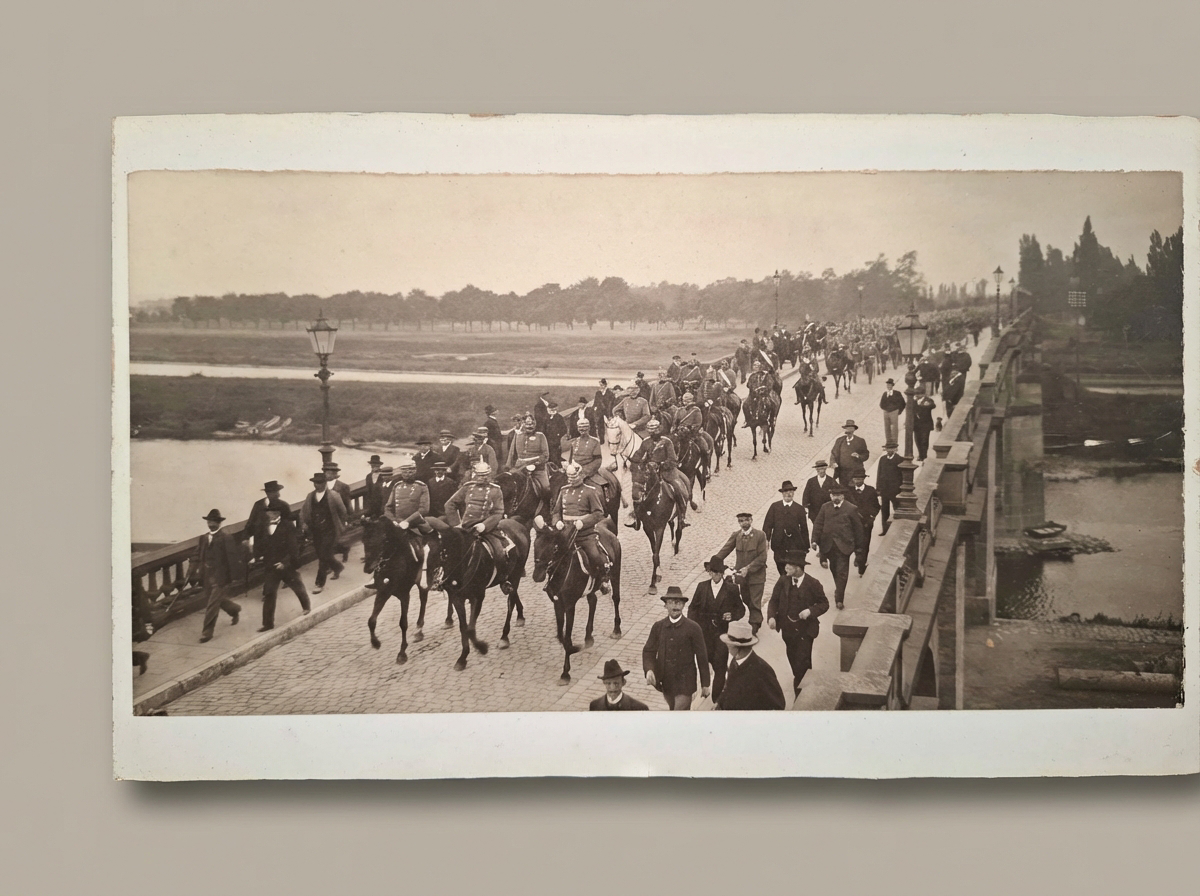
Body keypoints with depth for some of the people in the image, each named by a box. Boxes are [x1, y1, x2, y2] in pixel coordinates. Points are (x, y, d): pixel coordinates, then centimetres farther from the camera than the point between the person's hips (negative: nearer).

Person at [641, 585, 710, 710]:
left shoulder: (693, 628, -9)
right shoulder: (658, 627, 0)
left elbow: (702, 657, -4)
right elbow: (648, 651, 2)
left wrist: (705, 684, -1)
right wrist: (649, 670, -18)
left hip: (685, 683, -4)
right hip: (666, 682, 4)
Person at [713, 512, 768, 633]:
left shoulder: (760, 536, -11)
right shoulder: (736, 535, 1)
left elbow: (762, 558, -14)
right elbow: (725, 550, -4)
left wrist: (748, 568, -22)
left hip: (756, 575, -4)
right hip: (741, 575, 4)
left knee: (755, 603, -3)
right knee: (746, 601, 16)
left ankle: (754, 627, 7)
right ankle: (756, 619, 36)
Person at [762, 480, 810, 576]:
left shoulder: (799, 509, 4)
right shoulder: (774, 507, 6)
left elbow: (804, 528, 5)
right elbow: (768, 524, 3)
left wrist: (805, 546, 4)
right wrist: (766, 539, -8)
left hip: (795, 546, -1)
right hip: (779, 545, 1)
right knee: (781, 570, 8)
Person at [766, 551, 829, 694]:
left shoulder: (813, 584, -13)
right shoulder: (783, 582, -4)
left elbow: (824, 603, -4)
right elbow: (774, 600, 2)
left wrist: (810, 611, -22)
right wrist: (771, 616, -16)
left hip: (805, 630, -4)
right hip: (787, 628, 4)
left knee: (802, 662, -4)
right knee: (793, 660, 17)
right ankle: (799, 682, 37)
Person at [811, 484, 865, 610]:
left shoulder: (851, 509, -3)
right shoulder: (825, 508, 6)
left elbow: (858, 529, 2)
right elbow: (818, 524, 4)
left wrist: (859, 547, 3)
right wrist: (815, 540, -10)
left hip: (843, 546, -3)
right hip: (828, 546, 3)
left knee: (842, 572, -5)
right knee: (834, 570, 16)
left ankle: (839, 599, -2)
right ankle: (839, 589, 38)